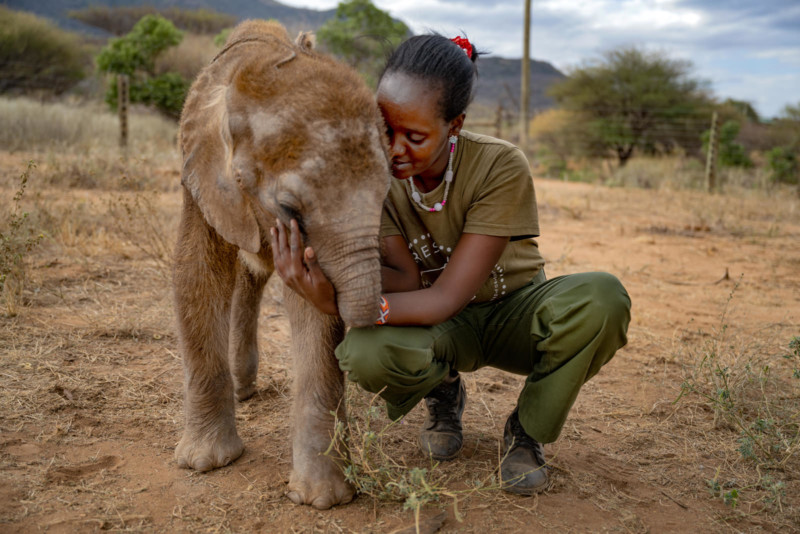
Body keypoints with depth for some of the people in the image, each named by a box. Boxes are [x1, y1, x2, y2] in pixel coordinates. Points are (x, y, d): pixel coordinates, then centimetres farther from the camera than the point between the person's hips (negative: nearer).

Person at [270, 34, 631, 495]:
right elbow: (407, 279, -19)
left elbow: (446, 297, -30)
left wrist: (342, 303, -46)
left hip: (512, 315, -1)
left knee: (601, 297, -35)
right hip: (442, 329, 1)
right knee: (365, 351, -34)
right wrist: (335, 279, -39)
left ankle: (526, 432, -6)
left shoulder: (500, 167, -28)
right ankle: (444, 394, 5)